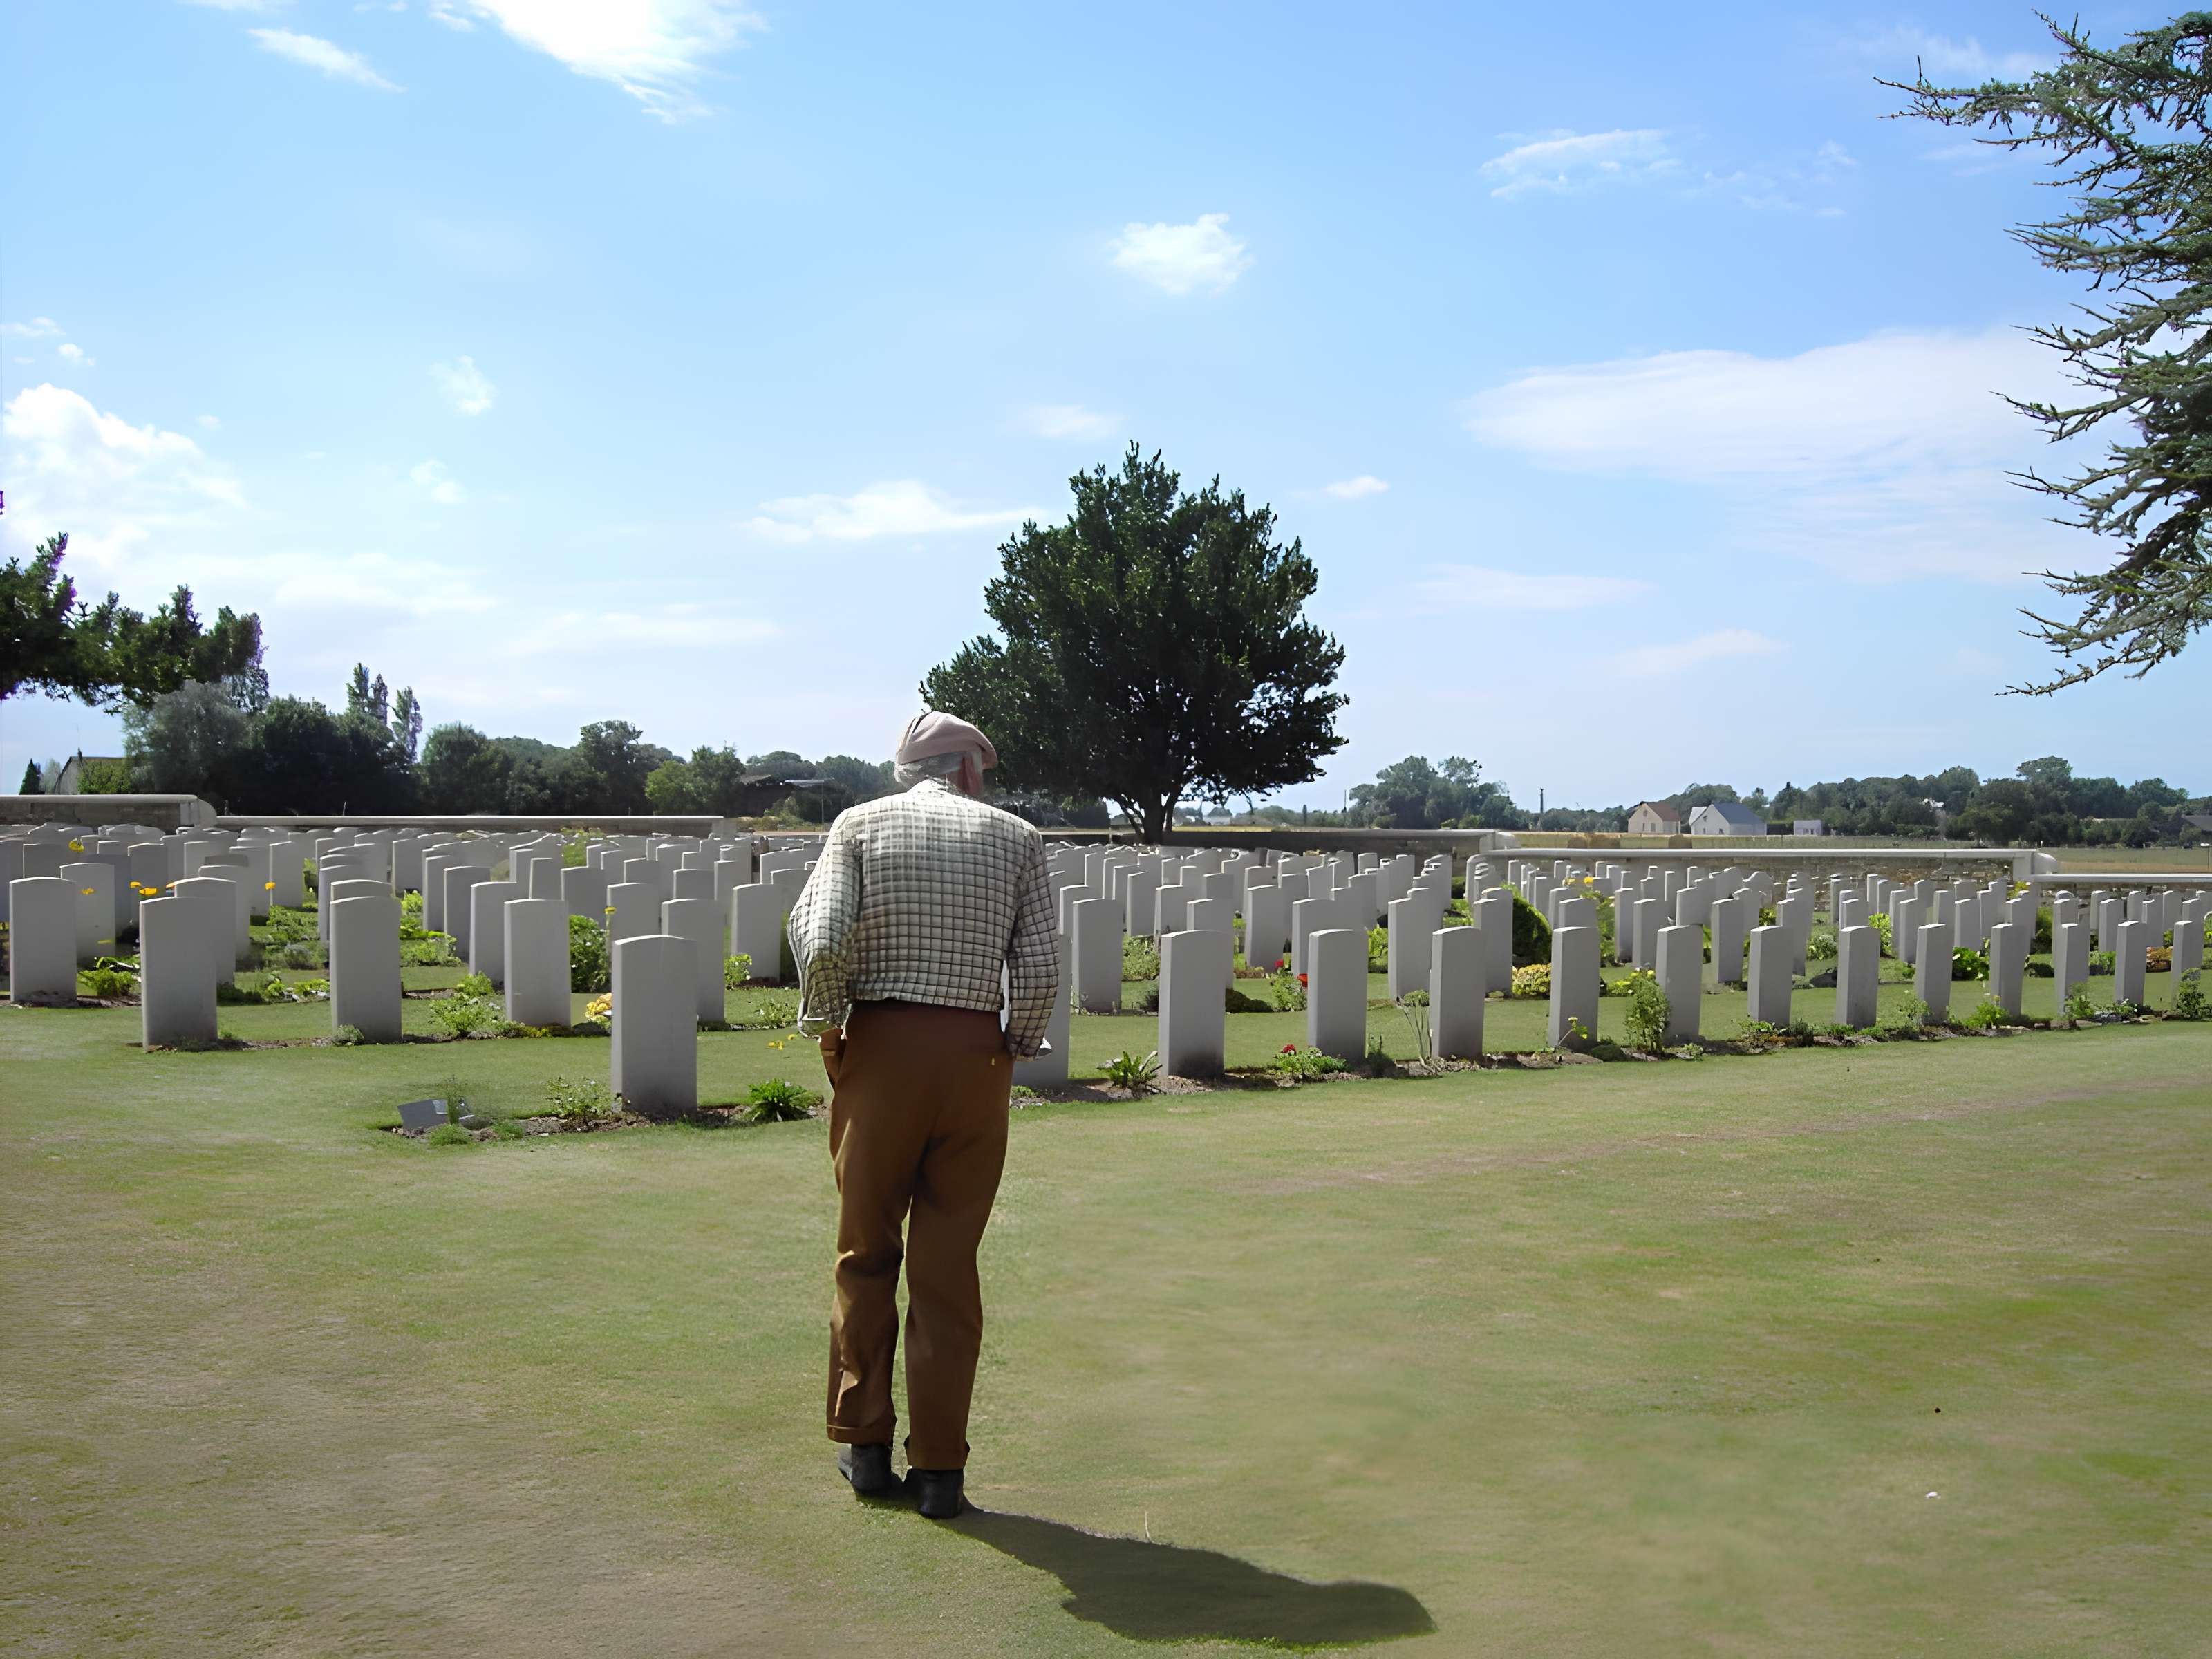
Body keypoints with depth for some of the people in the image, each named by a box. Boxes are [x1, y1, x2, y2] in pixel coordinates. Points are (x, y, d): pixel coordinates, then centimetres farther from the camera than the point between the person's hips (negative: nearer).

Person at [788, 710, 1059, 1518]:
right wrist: (1017, 1046, 11)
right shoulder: (1017, 837, 5)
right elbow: (1040, 973, -3)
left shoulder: (859, 824, 3)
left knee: (866, 1254, 14)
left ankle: (864, 1445, 20)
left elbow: (821, 943, -12)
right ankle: (938, 1467, 11)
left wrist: (825, 1027, 3)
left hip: (879, 1049, 0)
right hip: (976, 1057, 1)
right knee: (949, 1267, 7)